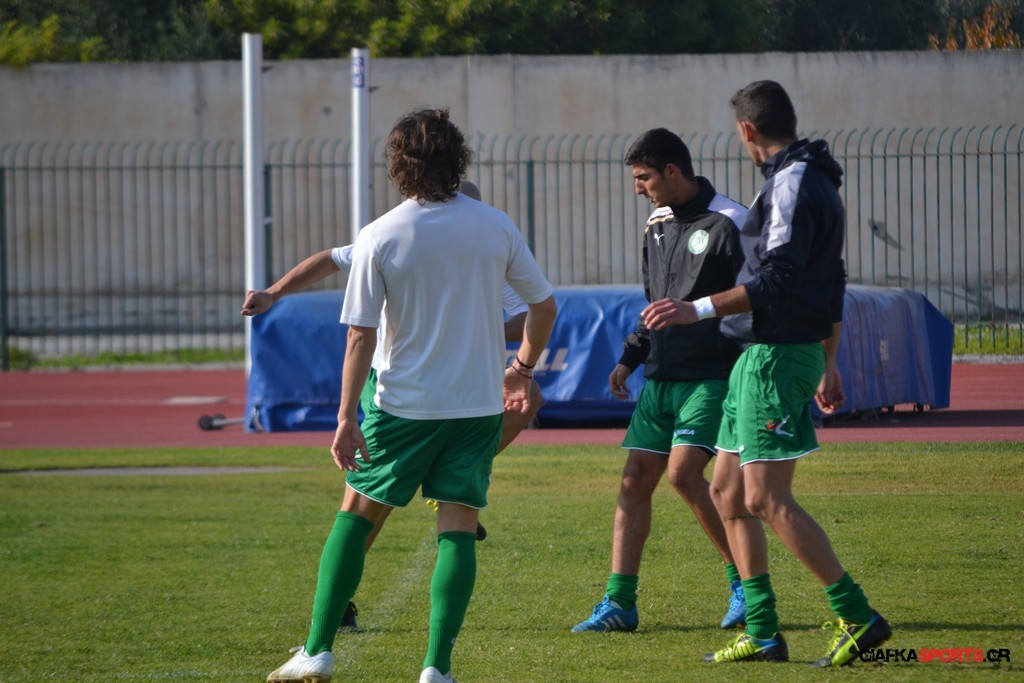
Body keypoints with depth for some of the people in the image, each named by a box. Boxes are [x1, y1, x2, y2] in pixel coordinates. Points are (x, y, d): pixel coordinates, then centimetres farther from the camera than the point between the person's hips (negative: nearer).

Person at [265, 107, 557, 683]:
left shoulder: (379, 237, -9)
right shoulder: (495, 227, -2)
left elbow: (361, 336, -10)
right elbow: (544, 305, 7)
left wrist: (347, 418, -6)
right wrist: (523, 368, 23)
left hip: (401, 403, -1)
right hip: (478, 402, 2)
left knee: (357, 513, 11)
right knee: (458, 528, 3)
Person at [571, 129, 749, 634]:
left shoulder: (728, 224, -10)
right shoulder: (658, 226, 15)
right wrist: (630, 358, 15)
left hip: (711, 378, -8)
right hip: (660, 378, 8)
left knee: (683, 472, -19)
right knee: (635, 481, 2)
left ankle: (744, 580, -4)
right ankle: (619, 603, 5)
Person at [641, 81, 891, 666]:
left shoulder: (792, 184, -14)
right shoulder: (817, 182, 18)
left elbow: (779, 280, -22)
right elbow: (833, 285, 23)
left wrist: (699, 310, -23)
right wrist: (828, 366, 27)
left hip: (778, 355, -10)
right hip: (763, 355, 10)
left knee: (766, 499, -12)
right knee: (727, 491, 11)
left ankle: (858, 617, -12)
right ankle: (762, 633, 11)